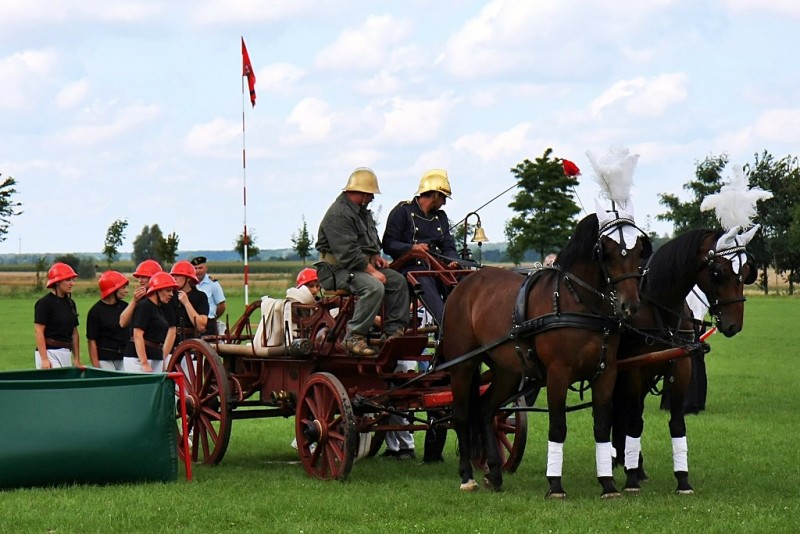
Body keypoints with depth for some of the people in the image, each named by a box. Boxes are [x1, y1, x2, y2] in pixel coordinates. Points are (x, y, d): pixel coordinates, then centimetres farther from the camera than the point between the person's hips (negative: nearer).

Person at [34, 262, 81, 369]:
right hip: (49, 352, -7)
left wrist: (77, 359, 13)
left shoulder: (70, 303, 14)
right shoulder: (45, 303, -8)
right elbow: (38, 331, -12)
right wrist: (44, 359, -19)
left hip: (66, 353, 7)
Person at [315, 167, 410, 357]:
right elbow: (347, 252, -25)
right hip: (338, 269, -10)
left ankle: (394, 331, 2)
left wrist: (375, 256, 8)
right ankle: (354, 337, -28)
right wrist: (371, 271, -24)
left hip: (362, 265, 10)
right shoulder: (338, 214, -17)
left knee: (398, 280, 0)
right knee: (374, 287, -32)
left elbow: (371, 241, 31)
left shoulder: (362, 212, 17)